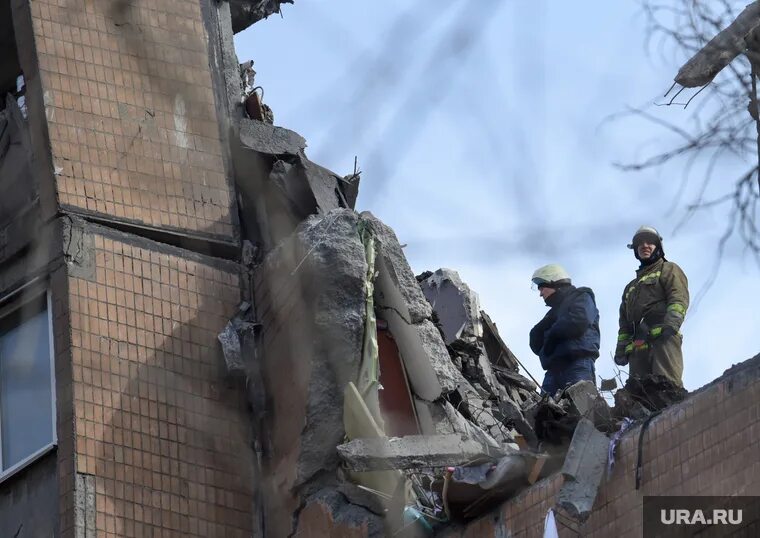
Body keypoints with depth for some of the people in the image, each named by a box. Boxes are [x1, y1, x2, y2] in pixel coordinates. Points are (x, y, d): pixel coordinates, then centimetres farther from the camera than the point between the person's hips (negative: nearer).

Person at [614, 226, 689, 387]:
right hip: (637, 346, 7)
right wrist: (621, 348, 14)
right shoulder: (631, 287, 38)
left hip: (662, 337, -7)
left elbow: (679, 298, -1)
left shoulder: (668, 270, 18)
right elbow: (624, 323, 30)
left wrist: (671, 323, -20)